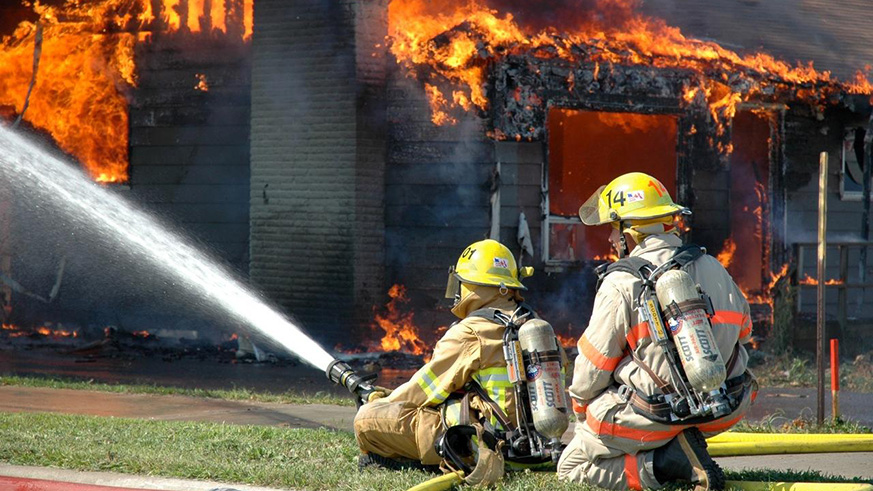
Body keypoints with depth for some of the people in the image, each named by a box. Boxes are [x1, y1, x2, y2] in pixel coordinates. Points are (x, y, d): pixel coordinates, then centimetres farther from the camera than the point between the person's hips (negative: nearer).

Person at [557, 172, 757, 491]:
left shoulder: (621, 284, -13)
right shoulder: (713, 269, 4)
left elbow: (593, 366, -5)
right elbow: (743, 331, 18)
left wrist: (580, 408, 15)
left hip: (652, 419, -6)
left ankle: (665, 463, -10)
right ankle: (683, 443, 14)